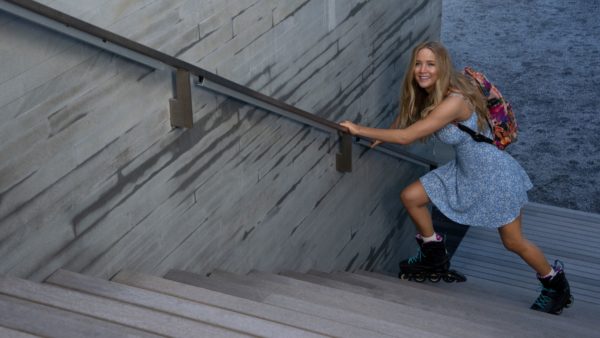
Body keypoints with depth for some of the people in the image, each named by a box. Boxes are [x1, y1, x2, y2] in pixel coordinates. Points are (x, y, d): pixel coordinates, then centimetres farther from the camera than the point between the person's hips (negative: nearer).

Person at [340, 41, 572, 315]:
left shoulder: (454, 101, -32)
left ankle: (557, 286, 30)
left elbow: (406, 136, -34)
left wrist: (360, 130, -28)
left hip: (495, 175, -8)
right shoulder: (428, 96, -4)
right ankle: (435, 258, 21)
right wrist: (382, 137, -7)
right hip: (464, 170, 8)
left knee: (513, 242, 5)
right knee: (410, 197, 1)